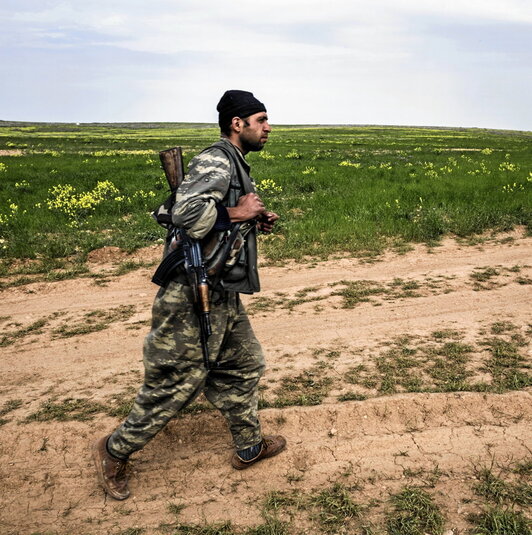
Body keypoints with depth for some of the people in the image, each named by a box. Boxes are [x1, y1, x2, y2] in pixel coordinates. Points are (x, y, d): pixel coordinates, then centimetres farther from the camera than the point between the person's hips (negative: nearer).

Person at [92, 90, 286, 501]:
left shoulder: (234, 164, 16)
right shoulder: (215, 161, -16)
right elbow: (187, 213, -31)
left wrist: (256, 221, 9)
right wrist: (236, 213, -18)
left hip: (223, 296, 10)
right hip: (195, 297, -10)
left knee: (244, 366, 19)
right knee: (176, 381, 1)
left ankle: (249, 448, 36)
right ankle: (115, 451, 22)